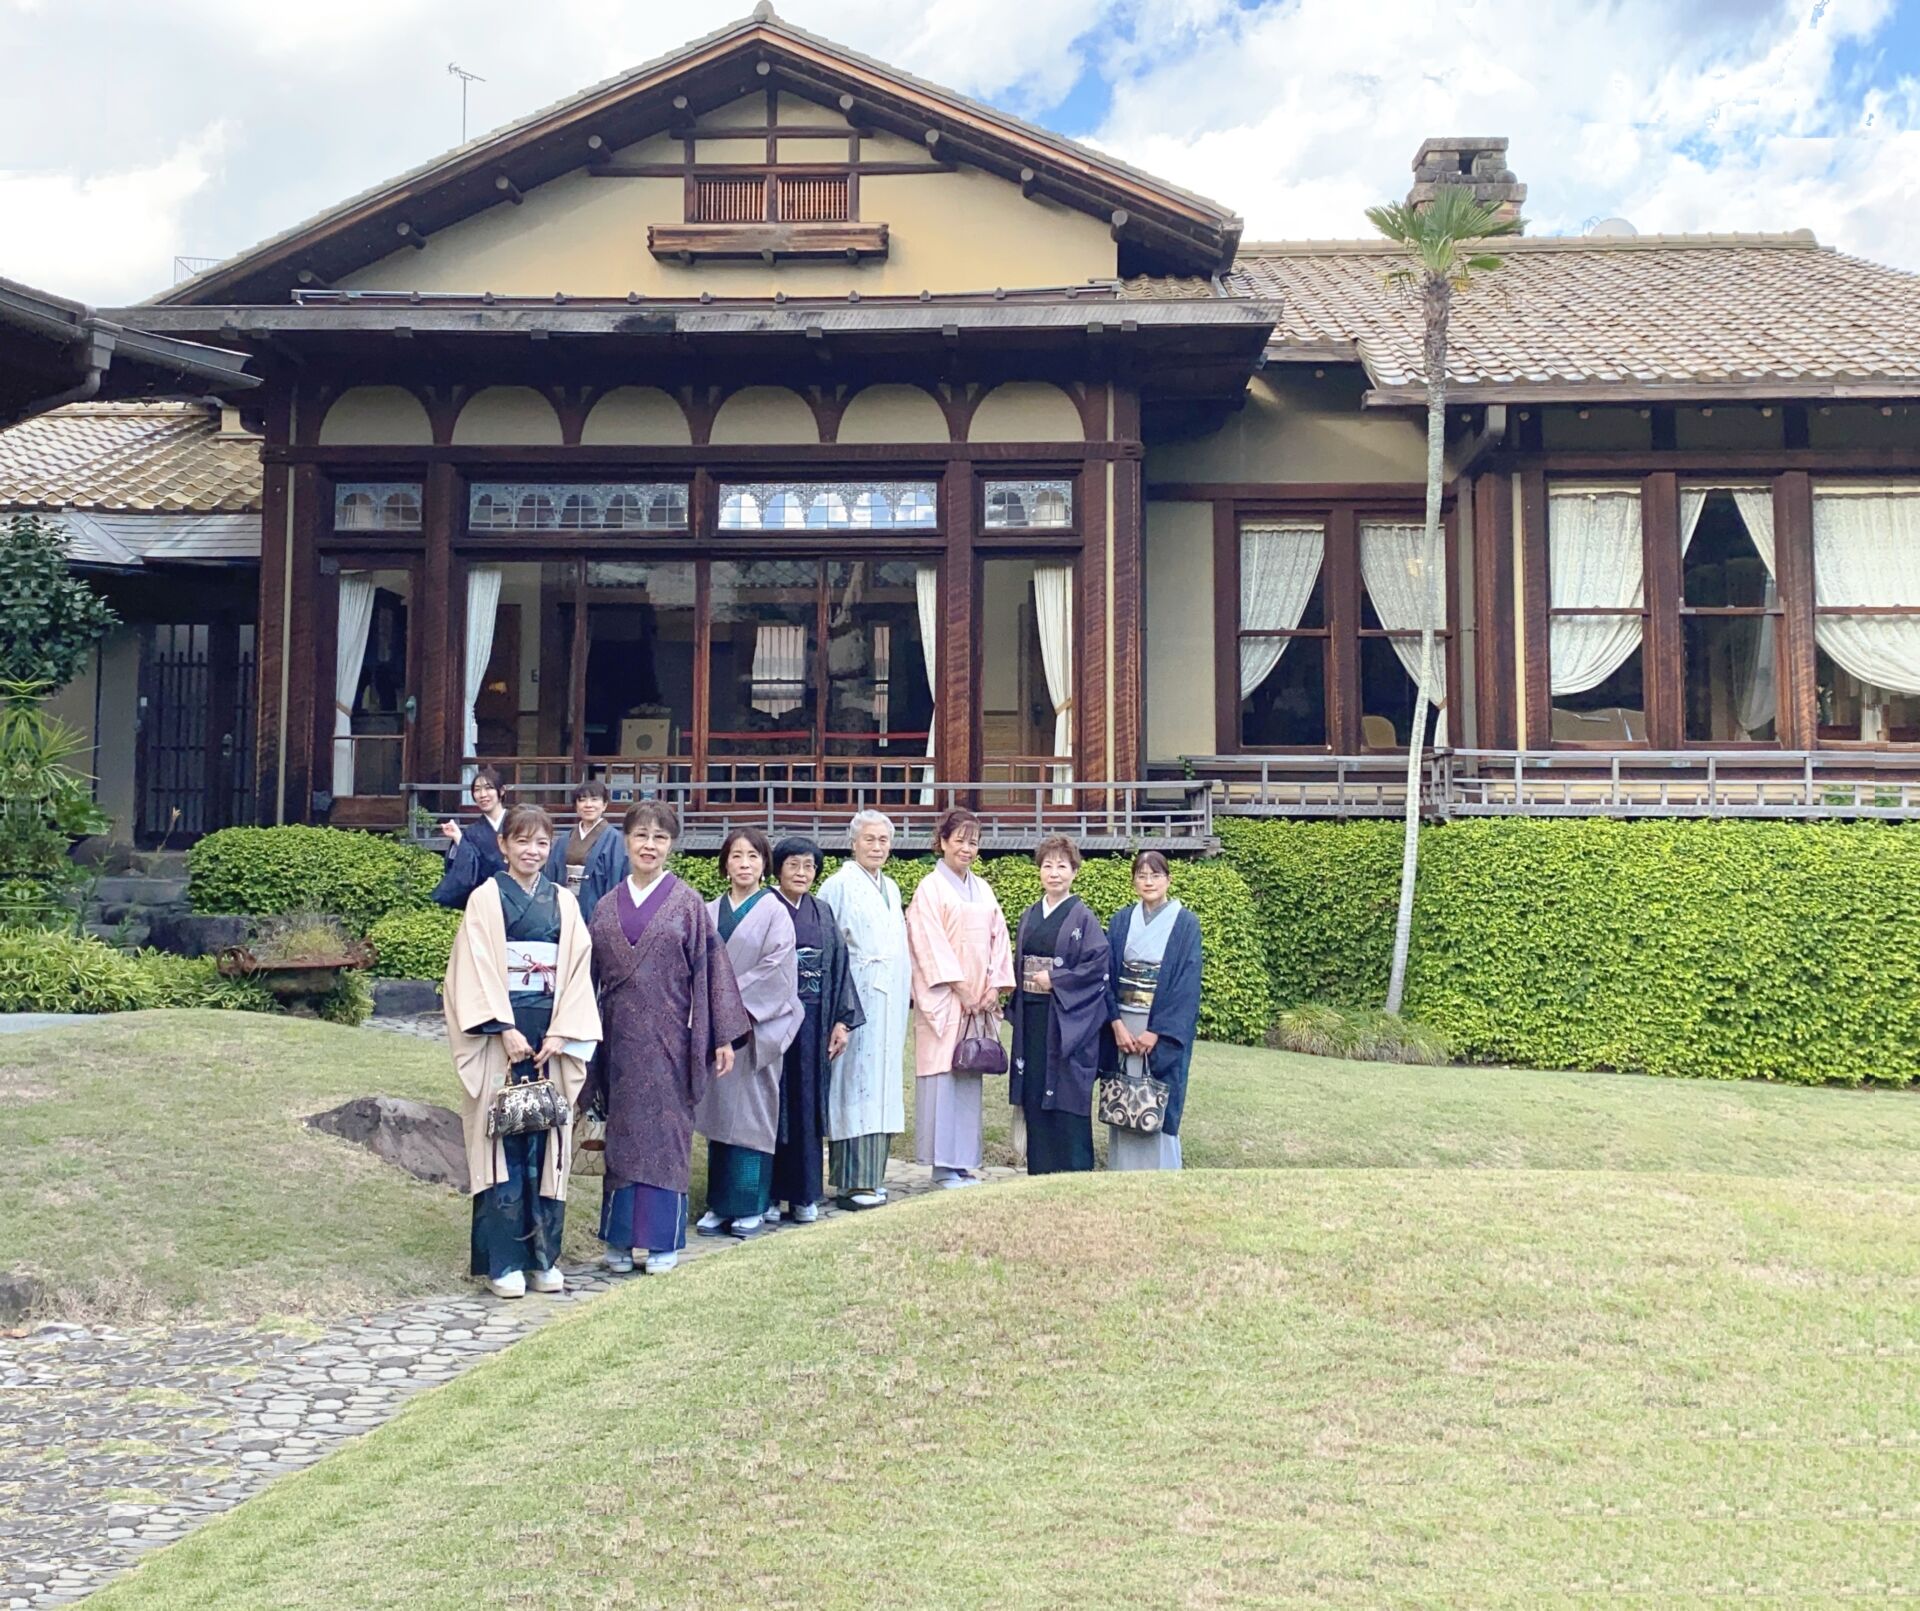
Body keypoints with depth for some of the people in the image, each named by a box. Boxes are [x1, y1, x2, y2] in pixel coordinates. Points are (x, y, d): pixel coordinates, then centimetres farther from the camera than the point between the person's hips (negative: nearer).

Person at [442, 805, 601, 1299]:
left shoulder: (563, 903, 10)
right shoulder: (486, 900, 1)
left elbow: (578, 969, 6)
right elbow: (477, 971, -6)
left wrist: (560, 1034, -6)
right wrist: (506, 1030, -14)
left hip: (552, 1039, 3)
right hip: (499, 1037, -3)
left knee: (546, 1144, 5)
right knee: (503, 1145, -2)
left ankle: (543, 1255, 13)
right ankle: (504, 1261, 4)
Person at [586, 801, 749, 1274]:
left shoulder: (687, 904, -1)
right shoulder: (607, 908, 8)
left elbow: (710, 969, -3)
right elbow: (591, 975, 12)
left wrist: (722, 1036, -7)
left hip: (669, 1038, -3)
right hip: (620, 1038, 3)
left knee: (666, 1131, 2)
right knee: (622, 1133, 8)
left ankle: (663, 1239, 11)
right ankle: (621, 1238, 18)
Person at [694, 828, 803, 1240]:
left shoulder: (773, 912, -2)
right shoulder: (710, 912, 10)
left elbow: (776, 967, -10)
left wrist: (734, 996, -13)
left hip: (756, 1026, -4)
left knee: (752, 1111, 0)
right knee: (718, 1110, 7)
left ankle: (751, 1206, 7)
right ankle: (720, 1204, 15)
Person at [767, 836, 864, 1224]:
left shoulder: (822, 914, 11)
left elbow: (838, 966, 11)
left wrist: (842, 1020, 4)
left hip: (813, 1021, 4)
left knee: (807, 1105, 7)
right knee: (774, 1103, 1)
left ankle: (804, 1194, 14)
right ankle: (770, 1193, 9)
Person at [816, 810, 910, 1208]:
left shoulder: (891, 888, 17)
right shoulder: (840, 885, -7)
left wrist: (907, 989, 18)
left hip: (890, 1002, 8)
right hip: (858, 998, -8)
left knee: (881, 1087, 10)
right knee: (856, 1086, -7)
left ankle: (871, 1175, 17)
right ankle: (852, 1183, -4)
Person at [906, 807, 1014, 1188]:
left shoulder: (982, 889, 15)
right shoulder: (930, 888, -4)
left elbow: (998, 937, 12)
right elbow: (931, 944, -11)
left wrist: (994, 986, 0)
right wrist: (959, 989, -14)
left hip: (978, 999, 6)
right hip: (943, 999, -6)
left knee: (970, 1078, 7)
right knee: (943, 1075, -5)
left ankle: (965, 1161, 13)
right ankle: (943, 1165, -1)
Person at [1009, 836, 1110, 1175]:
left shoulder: (1083, 917, -5)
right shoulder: (1030, 916, 13)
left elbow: (1100, 963, -13)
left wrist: (1055, 979, -14)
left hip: (1067, 1018, -6)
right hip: (1032, 1017, 6)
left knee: (1067, 1093, -4)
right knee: (1034, 1091, 8)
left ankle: (1073, 1172, 4)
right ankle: (1039, 1170, 16)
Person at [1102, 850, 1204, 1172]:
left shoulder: (1185, 924, -2)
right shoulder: (1121, 921, 8)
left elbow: (1188, 983, -7)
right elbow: (1107, 974, 4)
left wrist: (1157, 1032, -13)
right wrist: (1116, 1024, -8)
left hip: (1164, 1030, -3)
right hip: (1122, 1026, 3)